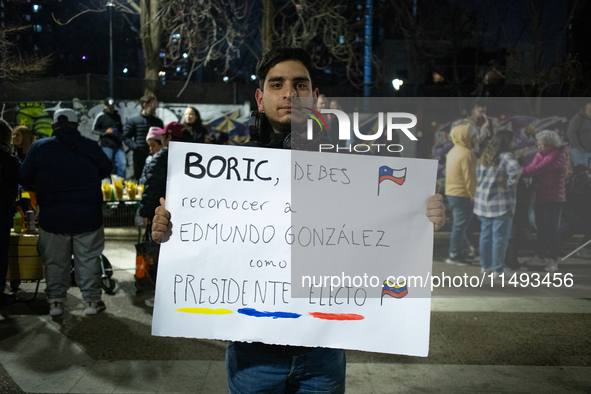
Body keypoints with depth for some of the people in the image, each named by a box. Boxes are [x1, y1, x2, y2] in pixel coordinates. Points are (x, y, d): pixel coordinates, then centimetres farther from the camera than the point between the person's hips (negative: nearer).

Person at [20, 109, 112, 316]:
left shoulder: (39, 147, -3)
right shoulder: (90, 147, -4)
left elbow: (25, 179, 3)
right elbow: (106, 169, 11)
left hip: (52, 217, 1)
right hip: (87, 216, 0)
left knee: (55, 261, 12)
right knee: (88, 259, 9)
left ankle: (55, 301, 18)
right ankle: (92, 300, 14)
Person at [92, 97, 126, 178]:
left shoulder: (117, 116, 15)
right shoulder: (100, 117, 0)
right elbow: (94, 130, 2)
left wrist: (121, 136, 11)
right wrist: (106, 131, -10)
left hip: (118, 145, 4)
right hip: (106, 146, -4)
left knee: (122, 164, -5)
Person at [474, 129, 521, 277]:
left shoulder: (485, 156, 11)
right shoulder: (506, 157, -14)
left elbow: (478, 173, 23)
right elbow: (516, 169, -32)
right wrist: (509, 183, -19)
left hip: (483, 200, 8)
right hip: (501, 202, -8)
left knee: (485, 234, 15)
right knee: (500, 236, -1)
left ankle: (485, 265, 23)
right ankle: (498, 269, 2)